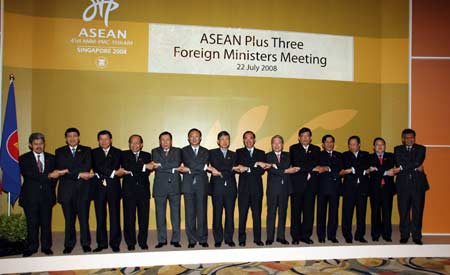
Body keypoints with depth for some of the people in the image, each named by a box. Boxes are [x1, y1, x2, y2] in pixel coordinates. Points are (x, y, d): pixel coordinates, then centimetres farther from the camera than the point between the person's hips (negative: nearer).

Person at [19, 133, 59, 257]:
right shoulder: (24, 159, 2)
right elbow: (28, 174, -13)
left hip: (47, 195, 2)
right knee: (32, 223, 3)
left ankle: (46, 247, 13)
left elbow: (55, 175, 10)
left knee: (46, 222, 4)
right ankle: (31, 247, 14)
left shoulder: (51, 158, 11)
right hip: (30, 196, -2)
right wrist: (48, 176, -21)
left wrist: (50, 188, -2)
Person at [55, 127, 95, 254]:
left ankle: (86, 243, 9)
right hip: (66, 190, 1)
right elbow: (60, 170, -5)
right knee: (69, 219, 6)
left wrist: (68, 171, -15)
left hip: (83, 190, -1)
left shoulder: (86, 150, 9)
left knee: (84, 218, 0)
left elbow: (87, 167, -7)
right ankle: (69, 244, 16)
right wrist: (79, 174, -15)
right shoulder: (60, 152, 10)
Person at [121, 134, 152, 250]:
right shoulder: (124, 154, 8)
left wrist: (132, 172, -13)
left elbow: (147, 171, -3)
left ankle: (143, 242, 15)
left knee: (144, 217, 3)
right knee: (129, 218, 1)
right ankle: (130, 243, 13)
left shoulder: (147, 155, 12)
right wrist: (144, 166, -18)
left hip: (143, 190, 1)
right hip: (128, 190, -1)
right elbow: (126, 167, -13)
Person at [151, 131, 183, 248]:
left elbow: (176, 163, -11)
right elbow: (156, 167, -8)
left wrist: (161, 165, -12)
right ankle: (162, 240, 14)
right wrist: (172, 169, -13)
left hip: (175, 186, 0)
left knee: (176, 214, 3)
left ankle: (175, 239, 12)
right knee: (160, 215, 5)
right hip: (160, 187, 0)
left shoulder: (177, 151, 9)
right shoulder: (155, 151, 8)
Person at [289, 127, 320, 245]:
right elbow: (296, 164, -10)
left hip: (311, 184, 3)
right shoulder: (293, 149, 5)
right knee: (296, 211, 1)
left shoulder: (316, 149, 14)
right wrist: (311, 168, -10)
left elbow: (317, 165, -2)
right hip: (297, 184, -2)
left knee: (309, 211, 4)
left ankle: (306, 235, 14)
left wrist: (303, 167, -14)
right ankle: (296, 236, 9)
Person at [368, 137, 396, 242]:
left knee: (387, 212, 1)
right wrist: (385, 172, -12)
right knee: (375, 212, 1)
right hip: (375, 188, -1)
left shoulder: (390, 156, 13)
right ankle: (375, 235, 7)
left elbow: (390, 167, -7)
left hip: (388, 188, 1)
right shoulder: (370, 157, 9)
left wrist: (376, 169, -13)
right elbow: (371, 171, -7)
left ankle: (387, 235, 9)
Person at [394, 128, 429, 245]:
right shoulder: (398, 149, 11)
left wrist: (402, 168, -12)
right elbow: (399, 163, -6)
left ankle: (417, 236, 11)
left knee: (417, 211, 2)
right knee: (404, 211, 2)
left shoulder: (421, 149, 9)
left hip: (418, 184, 0)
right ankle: (404, 236, 11)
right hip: (403, 184, 0)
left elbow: (417, 162, -9)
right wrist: (415, 168, -11)